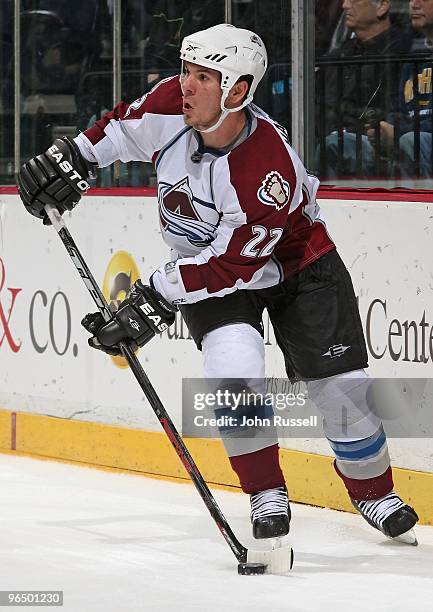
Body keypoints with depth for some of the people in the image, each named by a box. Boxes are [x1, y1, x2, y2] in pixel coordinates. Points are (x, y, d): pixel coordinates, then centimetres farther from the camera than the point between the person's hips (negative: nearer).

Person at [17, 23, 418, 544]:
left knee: (339, 381, -6)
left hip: (293, 263, -3)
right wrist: (73, 158, -6)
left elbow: (231, 264, -32)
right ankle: (266, 495, -5)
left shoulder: (269, 172, -38)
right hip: (201, 259, 4)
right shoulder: (171, 106, -23)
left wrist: (156, 299, -32)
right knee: (235, 368, -22)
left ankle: (373, 490, 19)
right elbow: (123, 126, 2)